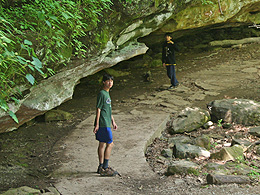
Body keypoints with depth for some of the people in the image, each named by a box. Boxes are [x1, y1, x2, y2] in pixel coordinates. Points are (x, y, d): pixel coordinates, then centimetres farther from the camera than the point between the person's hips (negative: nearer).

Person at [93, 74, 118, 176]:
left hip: (106, 123, 9)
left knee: (102, 144, 12)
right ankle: (104, 169, -5)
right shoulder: (102, 93, -13)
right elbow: (98, 109, -15)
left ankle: (101, 167, 18)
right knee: (110, 144, -8)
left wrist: (113, 122, 24)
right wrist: (97, 124, -17)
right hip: (103, 123, -9)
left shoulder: (107, 93, 16)